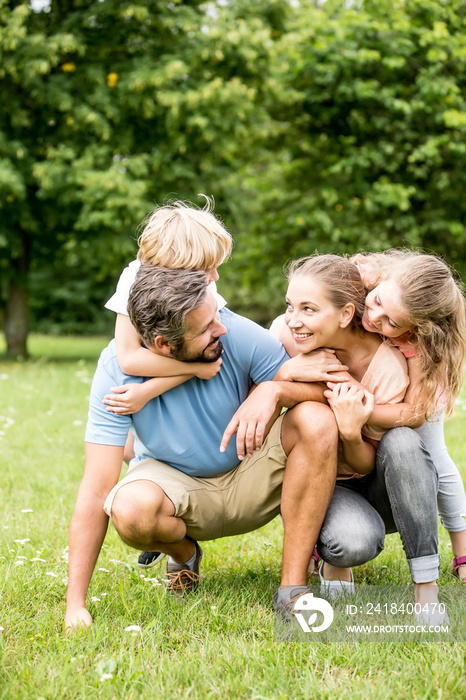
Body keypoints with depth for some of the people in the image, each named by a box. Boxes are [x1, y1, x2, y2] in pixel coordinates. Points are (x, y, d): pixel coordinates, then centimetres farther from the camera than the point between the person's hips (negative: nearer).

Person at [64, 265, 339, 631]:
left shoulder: (238, 333, -23)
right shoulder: (118, 368, -25)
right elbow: (97, 490, -26)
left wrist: (273, 389, -41)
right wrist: (75, 604, -28)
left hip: (249, 480, 1)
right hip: (174, 482, -1)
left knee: (317, 420, -28)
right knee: (132, 508, -36)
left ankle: (293, 586, -20)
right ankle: (184, 553, 3)